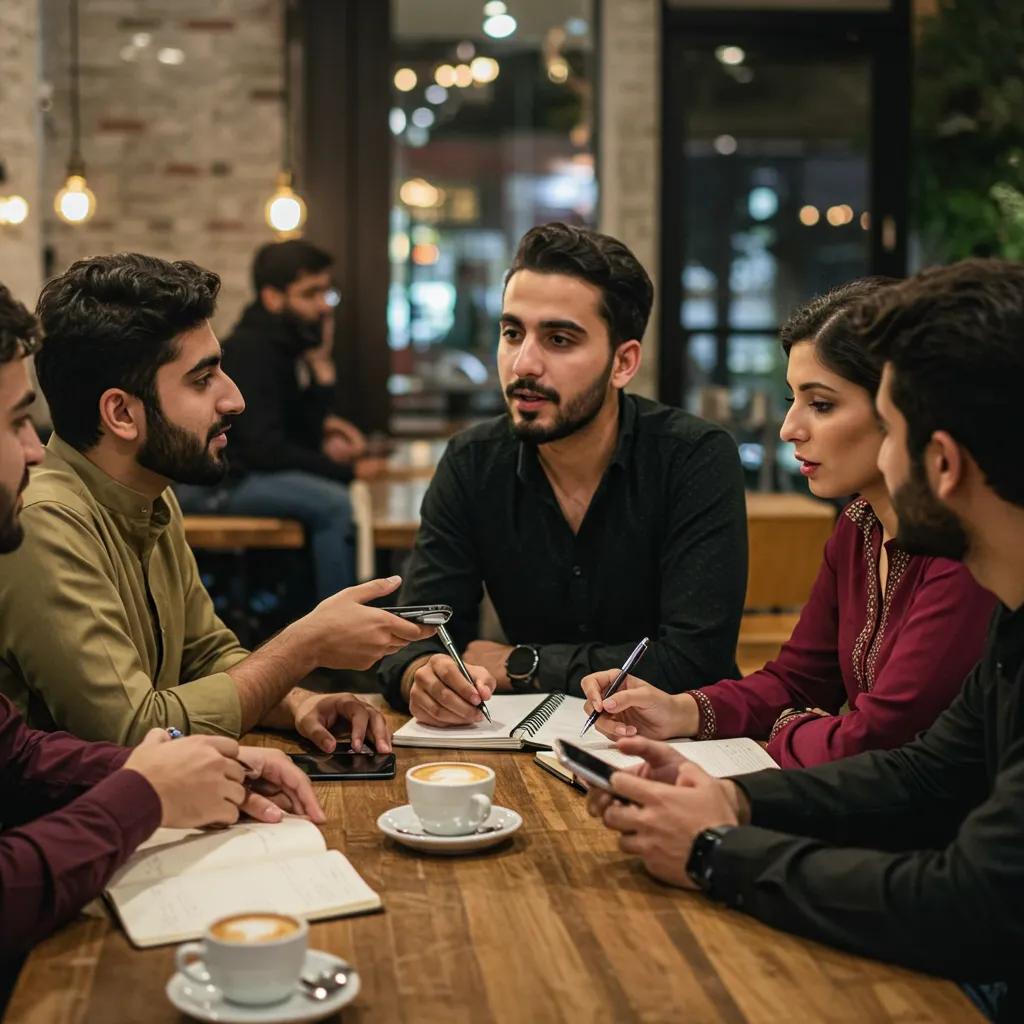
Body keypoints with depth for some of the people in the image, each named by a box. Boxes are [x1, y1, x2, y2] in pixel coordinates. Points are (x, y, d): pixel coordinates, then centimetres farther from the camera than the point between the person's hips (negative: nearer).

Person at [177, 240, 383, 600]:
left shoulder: (291, 343, 8)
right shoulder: (250, 349, -18)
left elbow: (308, 431, 5)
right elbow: (265, 450, -24)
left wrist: (322, 364, -7)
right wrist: (347, 471, -21)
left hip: (243, 470, 10)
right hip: (212, 483, -10)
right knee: (335, 503, -26)